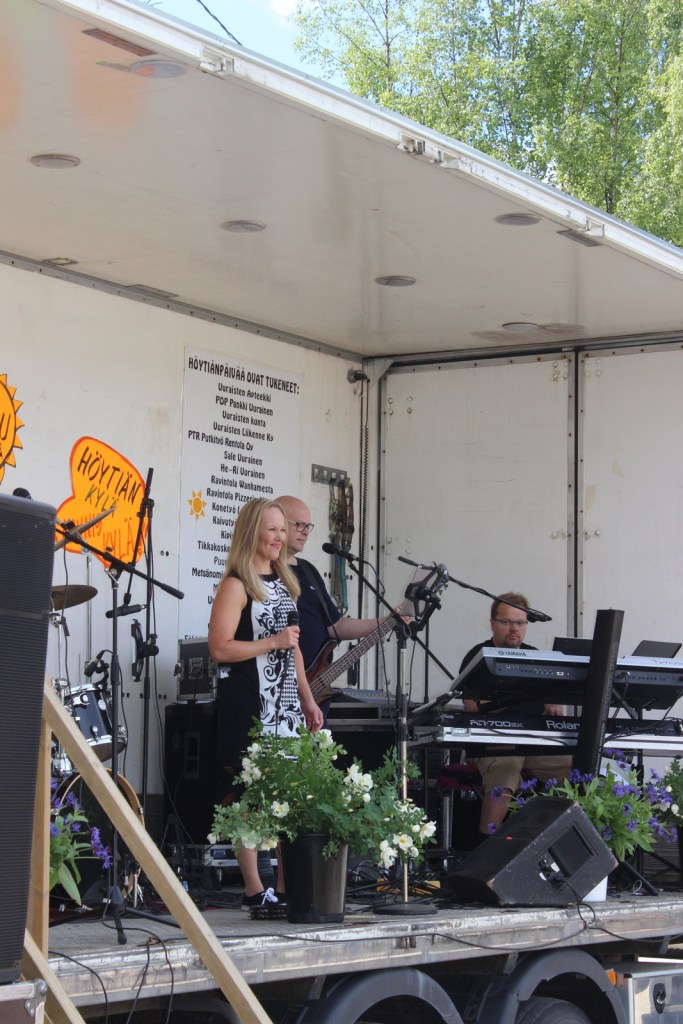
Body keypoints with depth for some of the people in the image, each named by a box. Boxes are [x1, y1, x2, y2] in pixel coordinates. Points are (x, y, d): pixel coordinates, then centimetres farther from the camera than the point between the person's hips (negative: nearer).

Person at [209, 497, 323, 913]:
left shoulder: (284, 581, 16)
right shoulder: (236, 585, -8)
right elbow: (220, 648, -16)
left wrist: (307, 698, 18)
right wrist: (274, 642, -17)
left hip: (285, 704, 8)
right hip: (248, 706, -8)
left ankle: (288, 886, 12)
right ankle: (255, 890, -1)